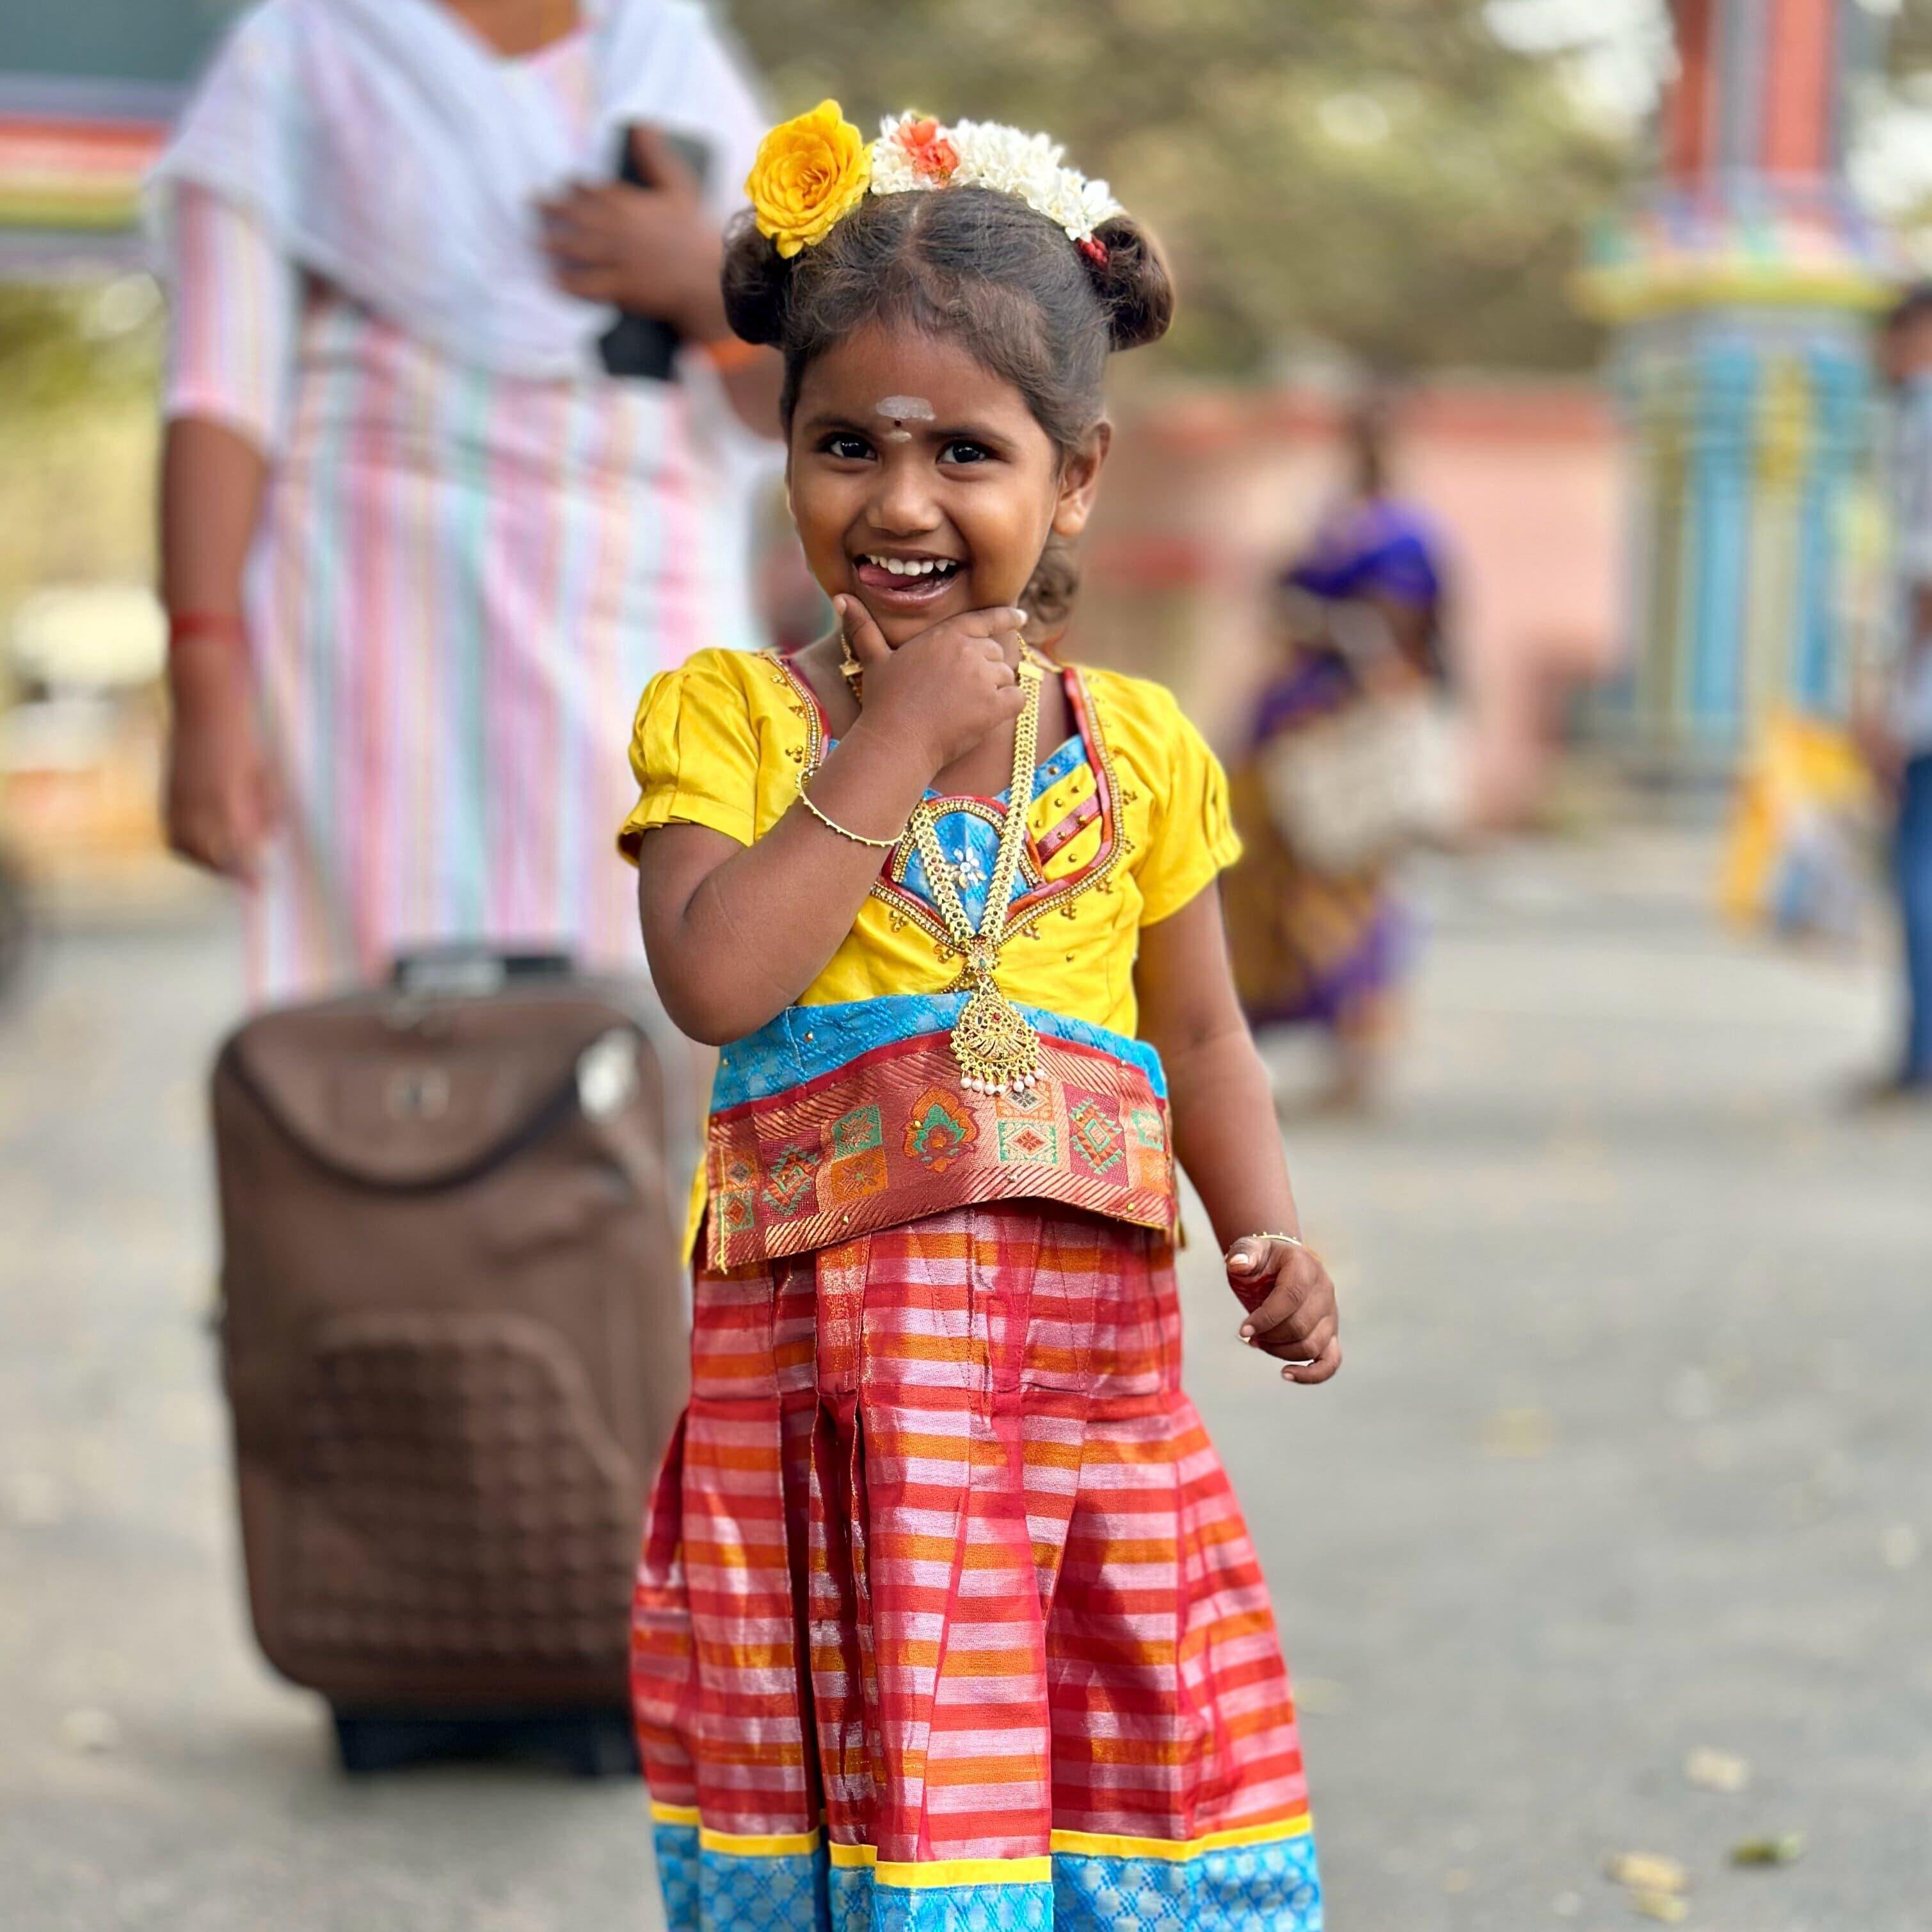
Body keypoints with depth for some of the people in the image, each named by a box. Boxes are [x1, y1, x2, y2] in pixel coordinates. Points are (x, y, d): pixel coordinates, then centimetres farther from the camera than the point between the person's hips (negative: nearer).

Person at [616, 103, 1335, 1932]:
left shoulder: (1134, 742, 10)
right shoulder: (726, 715, 1)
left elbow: (1202, 1033, 16)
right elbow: (716, 979, -15)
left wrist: (1271, 1235, -1)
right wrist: (901, 736, -12)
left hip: (1096, 1348, 3)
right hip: (826, 1354, -2)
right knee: (851, 1768, -1)